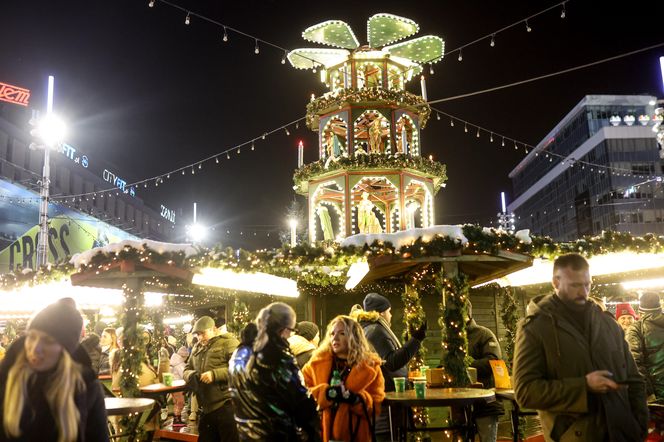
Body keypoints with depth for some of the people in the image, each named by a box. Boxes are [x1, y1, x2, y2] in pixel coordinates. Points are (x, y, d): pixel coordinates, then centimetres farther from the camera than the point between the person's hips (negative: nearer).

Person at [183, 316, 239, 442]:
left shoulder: (228, 342, -7)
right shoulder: (197, 348, 16)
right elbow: (187, 370, 22)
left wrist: (214, 374, -23)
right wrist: (191, 375, -2)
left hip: (226, 405, -7)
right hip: (207, 407, 7)